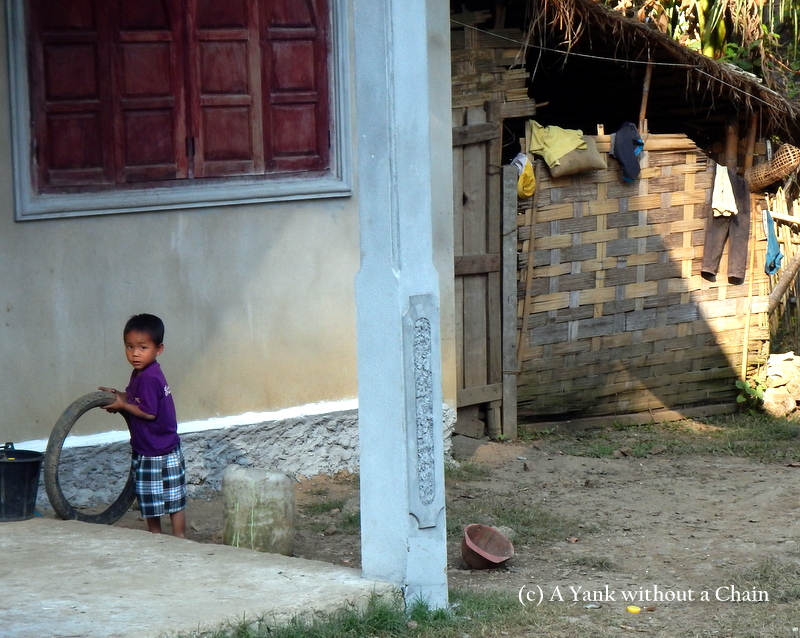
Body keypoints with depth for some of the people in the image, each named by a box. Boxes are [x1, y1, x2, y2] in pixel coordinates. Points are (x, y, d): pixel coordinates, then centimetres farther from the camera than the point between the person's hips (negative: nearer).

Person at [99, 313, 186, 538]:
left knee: (174, 500, 0)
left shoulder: (149, 378, -24)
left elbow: (148, 412, -25)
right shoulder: (140, 373, 7)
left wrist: (122, 405, -16)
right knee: (150, 503, 18)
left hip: (160, 453, -10)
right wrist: (118, 396, 1)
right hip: (147, 451, 10)